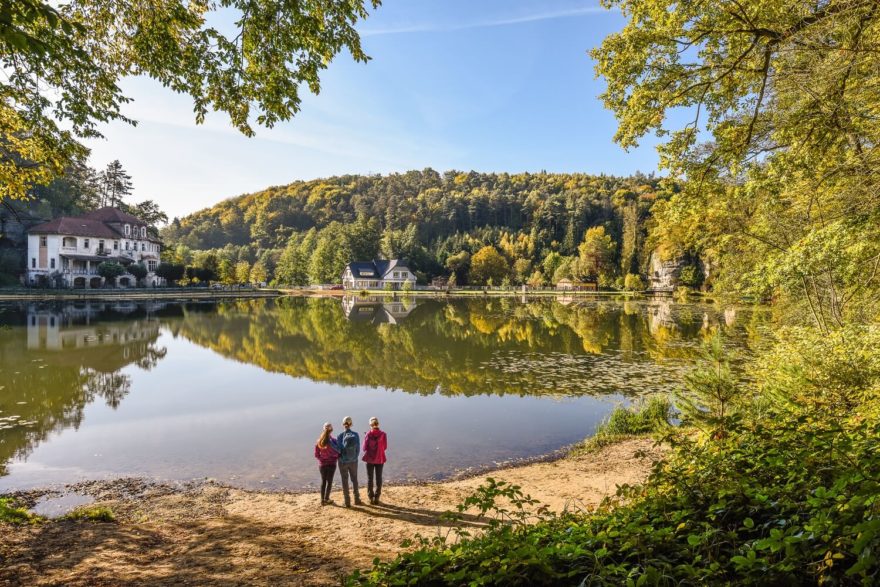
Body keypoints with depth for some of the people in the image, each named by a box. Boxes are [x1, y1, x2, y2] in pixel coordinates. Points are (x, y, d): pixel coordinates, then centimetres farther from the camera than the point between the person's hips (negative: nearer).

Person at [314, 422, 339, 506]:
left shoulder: (319, 441, -7)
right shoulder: (333, 441, -18)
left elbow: (316, 454, -3)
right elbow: (337, 453, -15)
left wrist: (322, 458, 10)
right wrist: (334, 458, 5)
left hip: (322, 464, 3)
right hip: (331, 464, -3)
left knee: (323, 481, 16)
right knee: (329, 481, 11)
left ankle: (322, 500, 21)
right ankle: (326, 499, 15)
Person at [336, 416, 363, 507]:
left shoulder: (340, 436, -14)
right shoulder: (356, 435, -9)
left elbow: (338, 450, -14)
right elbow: (358, 448, -5)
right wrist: (355, 458, 11)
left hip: (343, 462, -2)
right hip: (353, 461, 2)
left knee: (345, 481, 10)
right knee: (354, 480, 18)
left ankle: (347, 502, 14)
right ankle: (357, 500, 24)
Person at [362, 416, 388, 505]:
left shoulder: (367, 434, -10)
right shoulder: (383, 434, -9)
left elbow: (364, 448, -7)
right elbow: (385, 447, -1)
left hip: (369, 458, 0)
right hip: (380, 459, 0)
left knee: (370, 478, 10)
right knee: (378, 478, 9)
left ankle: (371, 497, 13)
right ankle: (377, 498, 10)